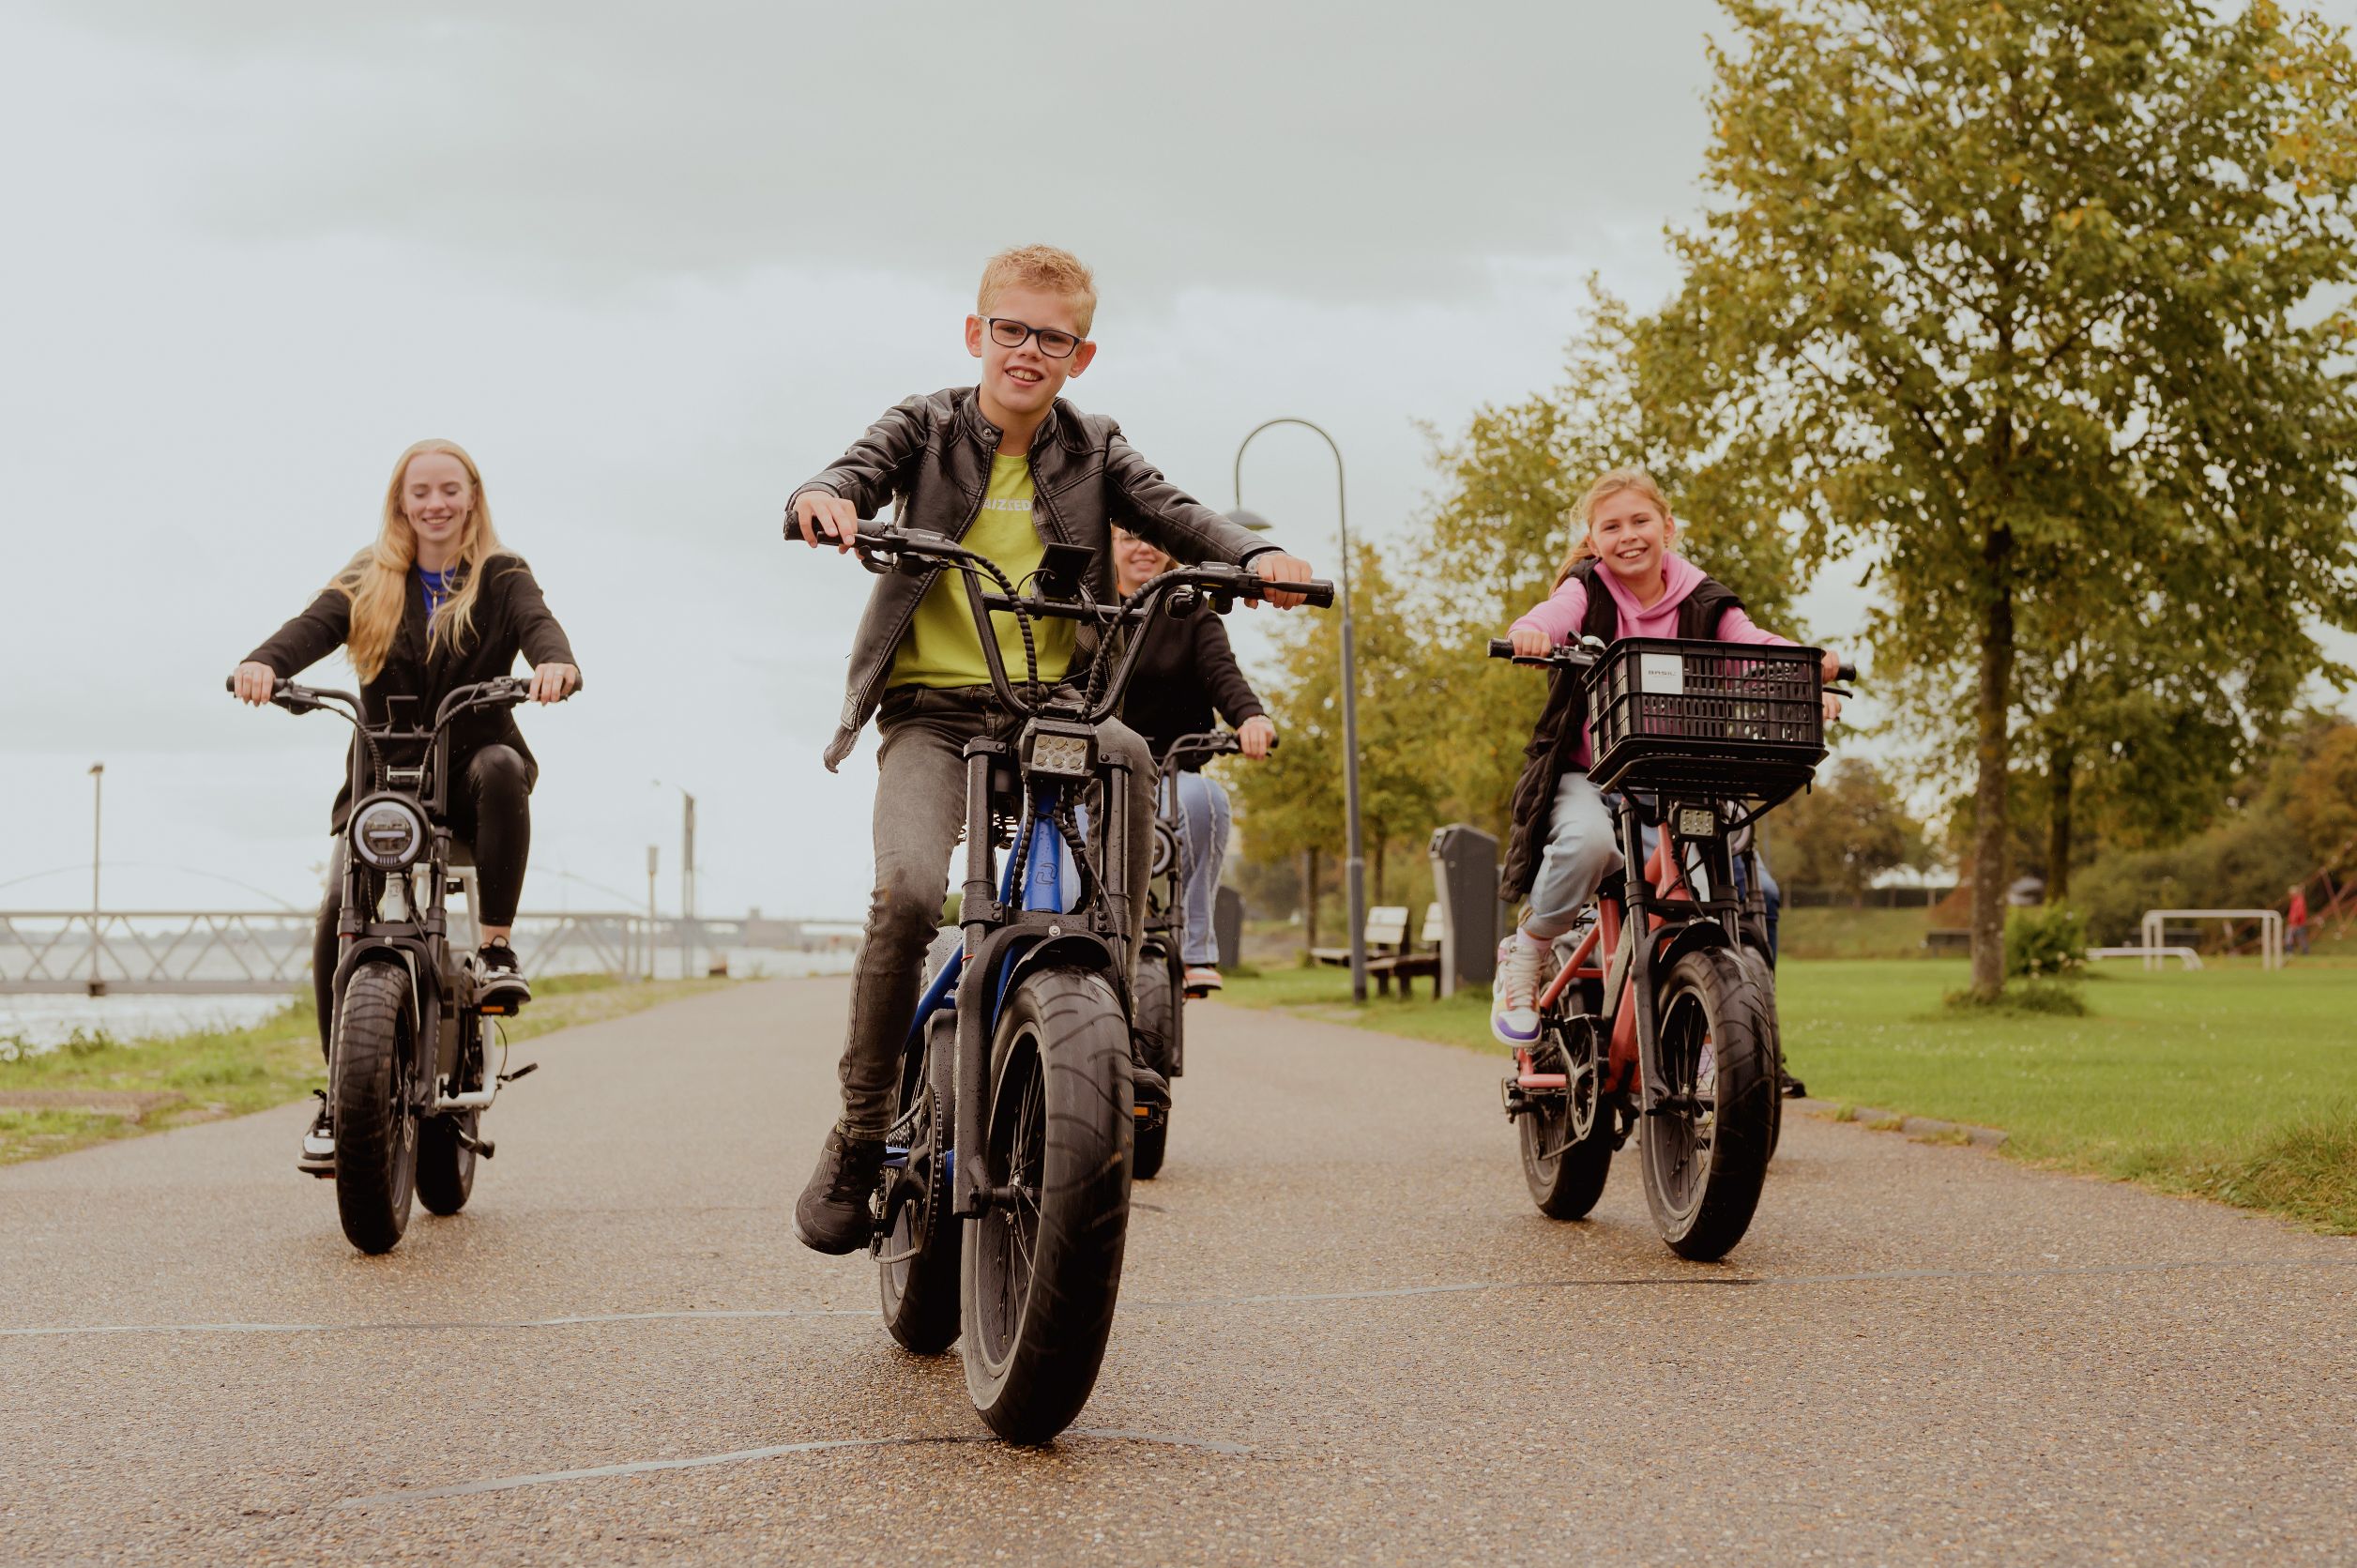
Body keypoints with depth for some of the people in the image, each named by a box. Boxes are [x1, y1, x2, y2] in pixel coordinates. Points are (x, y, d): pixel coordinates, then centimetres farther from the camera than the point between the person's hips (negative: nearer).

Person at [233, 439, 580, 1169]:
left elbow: (538, 623, -14)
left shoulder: (503, 577, 7)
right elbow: (315, 625, -9)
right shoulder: (369, 583, 10)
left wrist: (556, 663, -39)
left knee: (501, 769, -37)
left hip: (469, 766, -1)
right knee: (339, 913, -19)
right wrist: (264, 662, -33)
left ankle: (496, 947, -24)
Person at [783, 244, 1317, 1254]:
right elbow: (856, 474, -12)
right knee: (909, 889, -25)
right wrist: (820, 503, -38)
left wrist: (1254, 555, -26)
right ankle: (860, 1132, -9)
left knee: (1127, 751, -33)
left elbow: (1168, 511, -4)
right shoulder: (926, 428, 5)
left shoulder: (1091, 451, 10)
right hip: (930, 713, -2)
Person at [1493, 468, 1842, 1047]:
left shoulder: (1702, 603, 5)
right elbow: (1552, 616, -20)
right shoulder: (1586, 592, 1)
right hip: (1586, 775, -2)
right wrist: (1530, 633, -46)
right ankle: (1525, 958, -12)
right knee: (1588, 841, -36)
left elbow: (1753, 643, -11)